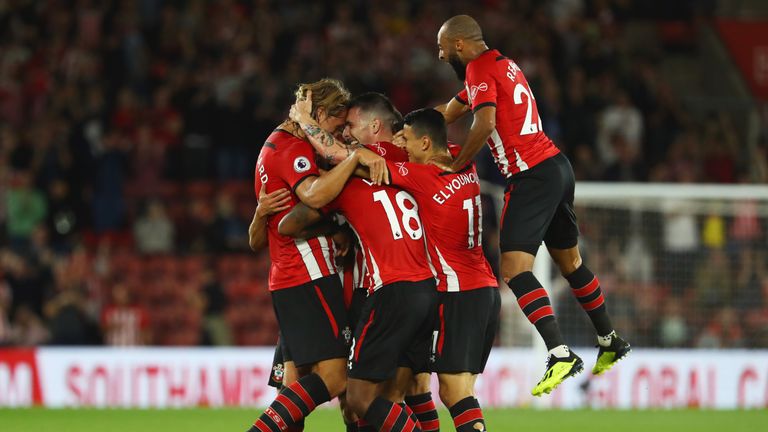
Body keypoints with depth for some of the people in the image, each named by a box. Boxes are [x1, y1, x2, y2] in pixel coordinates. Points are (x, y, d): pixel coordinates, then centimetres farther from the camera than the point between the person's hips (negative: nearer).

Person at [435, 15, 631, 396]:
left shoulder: (479, 70, -9)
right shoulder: (503, 65, 20)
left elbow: (485, 122, -24)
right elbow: (447, 114, 27)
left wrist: (456, 165, -12)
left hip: (531, 176, -10)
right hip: (557, 165, 10)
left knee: (514, 268, -15)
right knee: (569, 261, 22)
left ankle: (560, 354, -27)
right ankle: (610, 341, 33)